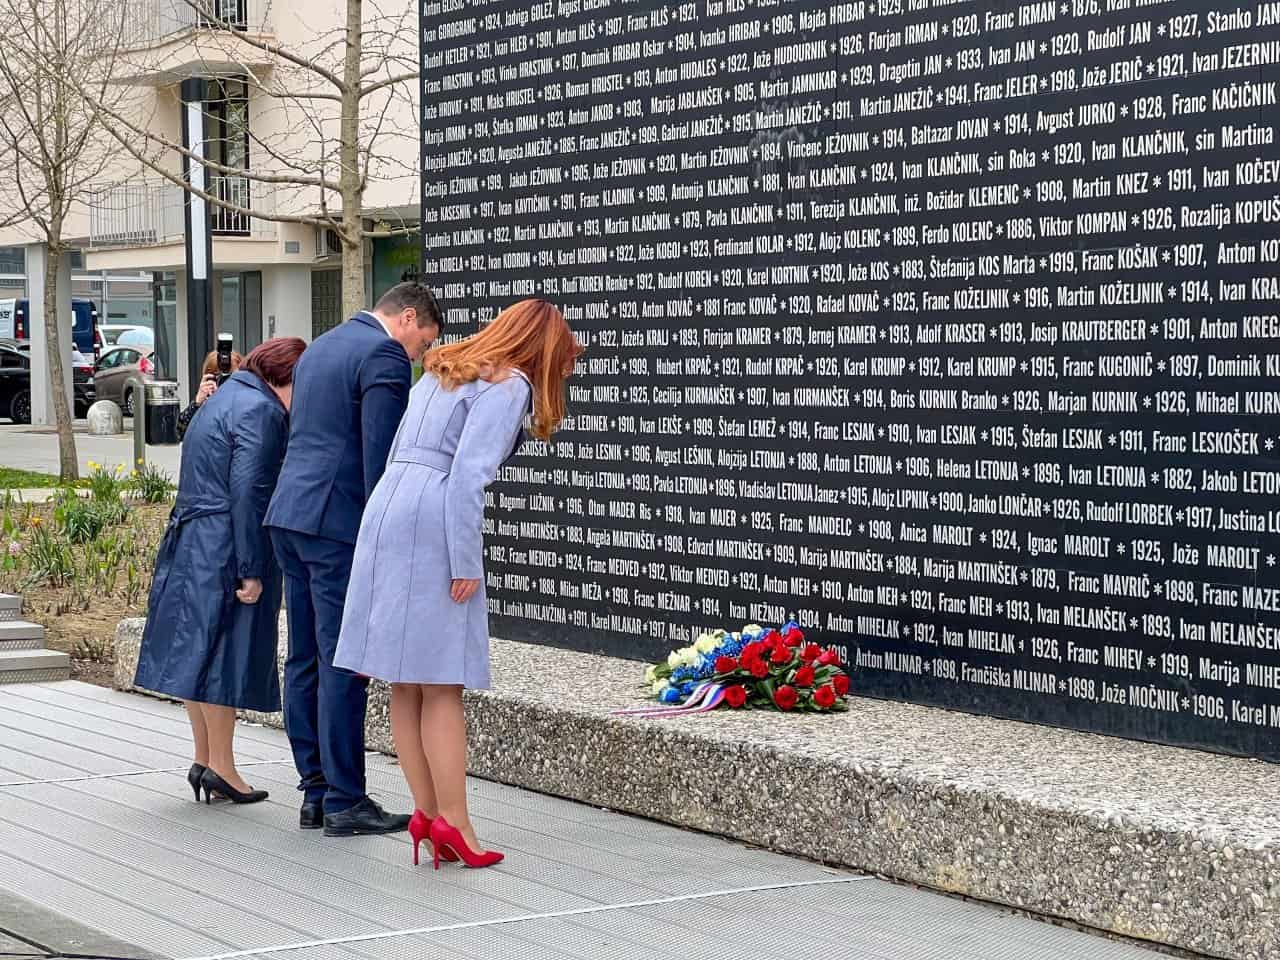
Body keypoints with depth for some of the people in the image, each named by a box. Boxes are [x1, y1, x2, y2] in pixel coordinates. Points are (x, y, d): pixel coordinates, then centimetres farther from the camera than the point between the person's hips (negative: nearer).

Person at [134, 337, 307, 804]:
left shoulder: (229, 396, 18)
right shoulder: (259, 411, -14)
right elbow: (247, 493, -20)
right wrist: (252, 571, -20)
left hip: (191, 546, 10)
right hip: (226, 551, -10)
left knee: (198, 650, 12)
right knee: (226, 653, -4)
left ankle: (205, 760, 19)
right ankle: (219, 766, 1)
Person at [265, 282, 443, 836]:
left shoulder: (320, 348, 22)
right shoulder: (384, 356, -8)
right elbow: (380, 456, -15)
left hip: (290, 515, 10)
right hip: (339, 524, -10)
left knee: (305, 661, 10)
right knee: (343, 665, -7)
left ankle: (315, 794, 15)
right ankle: (345, 802, -4)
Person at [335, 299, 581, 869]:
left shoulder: (443, 372, 22)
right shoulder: (508, 386, -4)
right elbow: (468, 474, -16)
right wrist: (465, 564, -15)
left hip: (385, 514, 8)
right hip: (433, 528, -8)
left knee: (407, 685, 8)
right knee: (442, 685, -4)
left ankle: (427, 813, 11)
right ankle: (452, 822, -3)